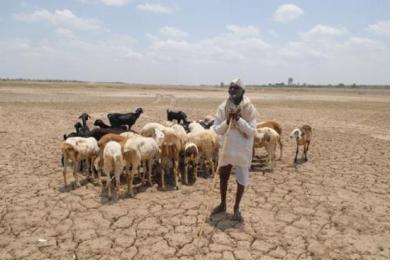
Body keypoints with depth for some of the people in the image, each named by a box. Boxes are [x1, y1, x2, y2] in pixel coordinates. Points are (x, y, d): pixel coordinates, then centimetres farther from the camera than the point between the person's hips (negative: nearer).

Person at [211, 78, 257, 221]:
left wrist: (238, 119, -25)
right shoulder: (222, 107, -5)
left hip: (243, 150, -2)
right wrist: (227, 121, -23)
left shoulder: (250, 109, -11)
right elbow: (216, 129, -5)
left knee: (241, 180, 7)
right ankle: (223, 204, 36)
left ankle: (236, 208, 27)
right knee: (223, 177, 15)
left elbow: (252, 131, -15)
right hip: (226, 149, 3)